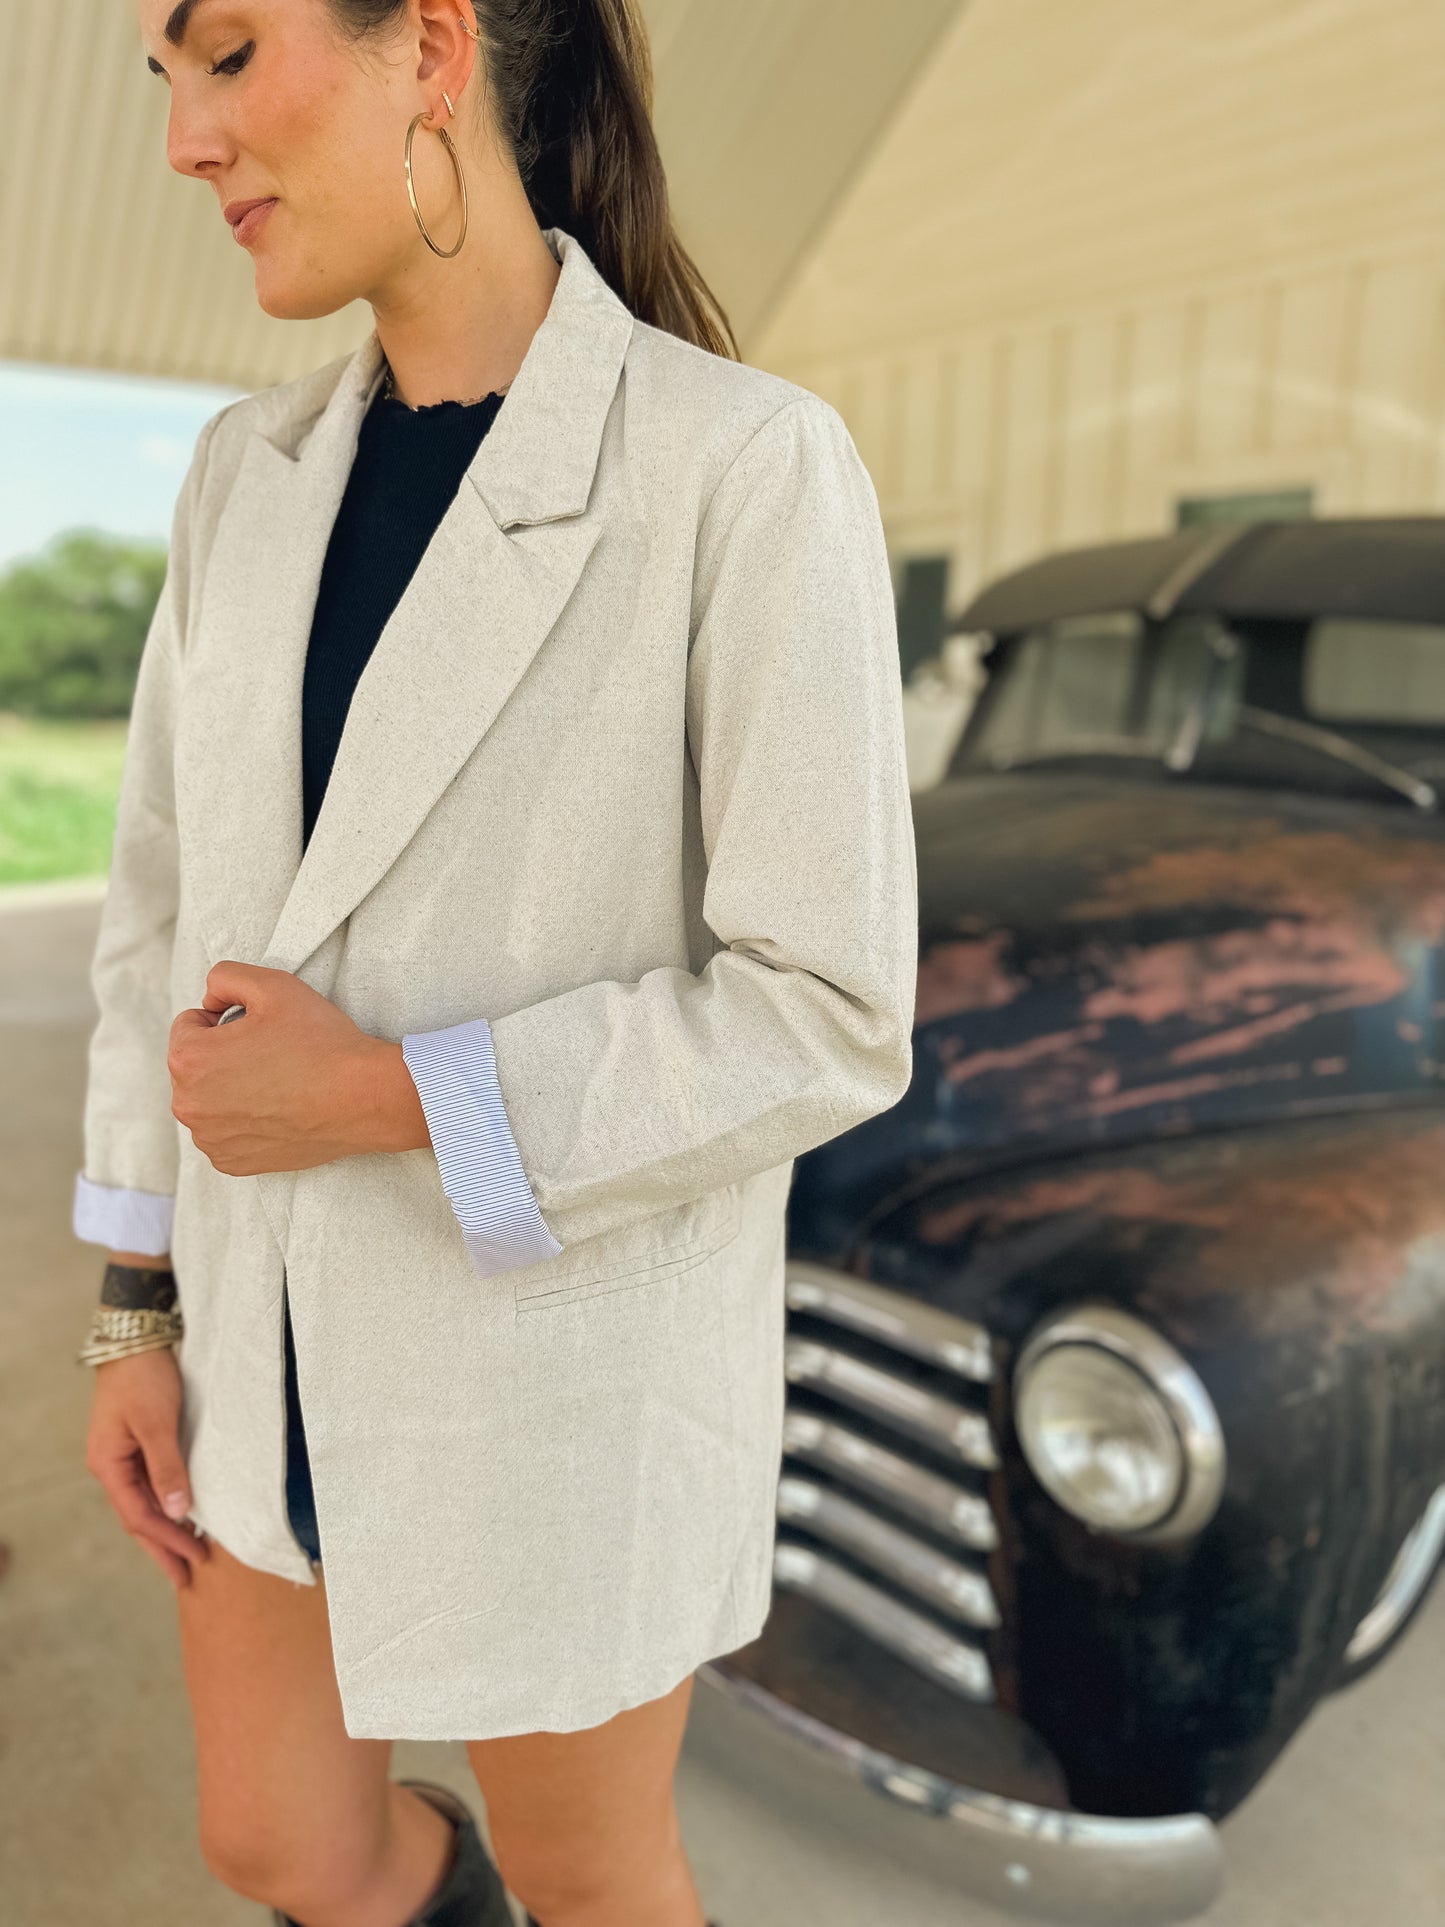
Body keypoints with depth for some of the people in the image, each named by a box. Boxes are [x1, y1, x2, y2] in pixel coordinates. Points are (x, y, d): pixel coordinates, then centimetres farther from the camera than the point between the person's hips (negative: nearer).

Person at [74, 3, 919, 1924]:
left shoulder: (754, 468, -19)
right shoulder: (257, 473, 1)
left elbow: (829, 1017, -19)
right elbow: (183, 897, 5)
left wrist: (388, 1100, -22)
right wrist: (139, 1309, 6)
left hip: (572, 1328, -5)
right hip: (304, 1322, 6)